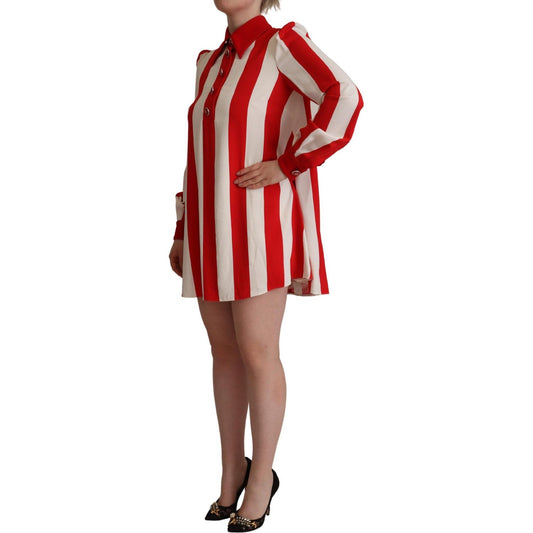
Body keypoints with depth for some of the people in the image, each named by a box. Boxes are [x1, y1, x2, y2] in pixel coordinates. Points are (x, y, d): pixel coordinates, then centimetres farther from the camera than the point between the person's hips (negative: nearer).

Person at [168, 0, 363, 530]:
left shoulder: (280, 43, -6)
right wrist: (183, 233, 16)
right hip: (213, 227, 7)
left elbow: (345, 98, -21)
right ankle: (232, 468, 24)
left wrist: (287, 165, -19)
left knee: (257, 354, -3)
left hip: (259, 223, -7)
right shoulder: (211, 63, 16)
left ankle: (262, 475, 12)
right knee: (224, 351, 12)